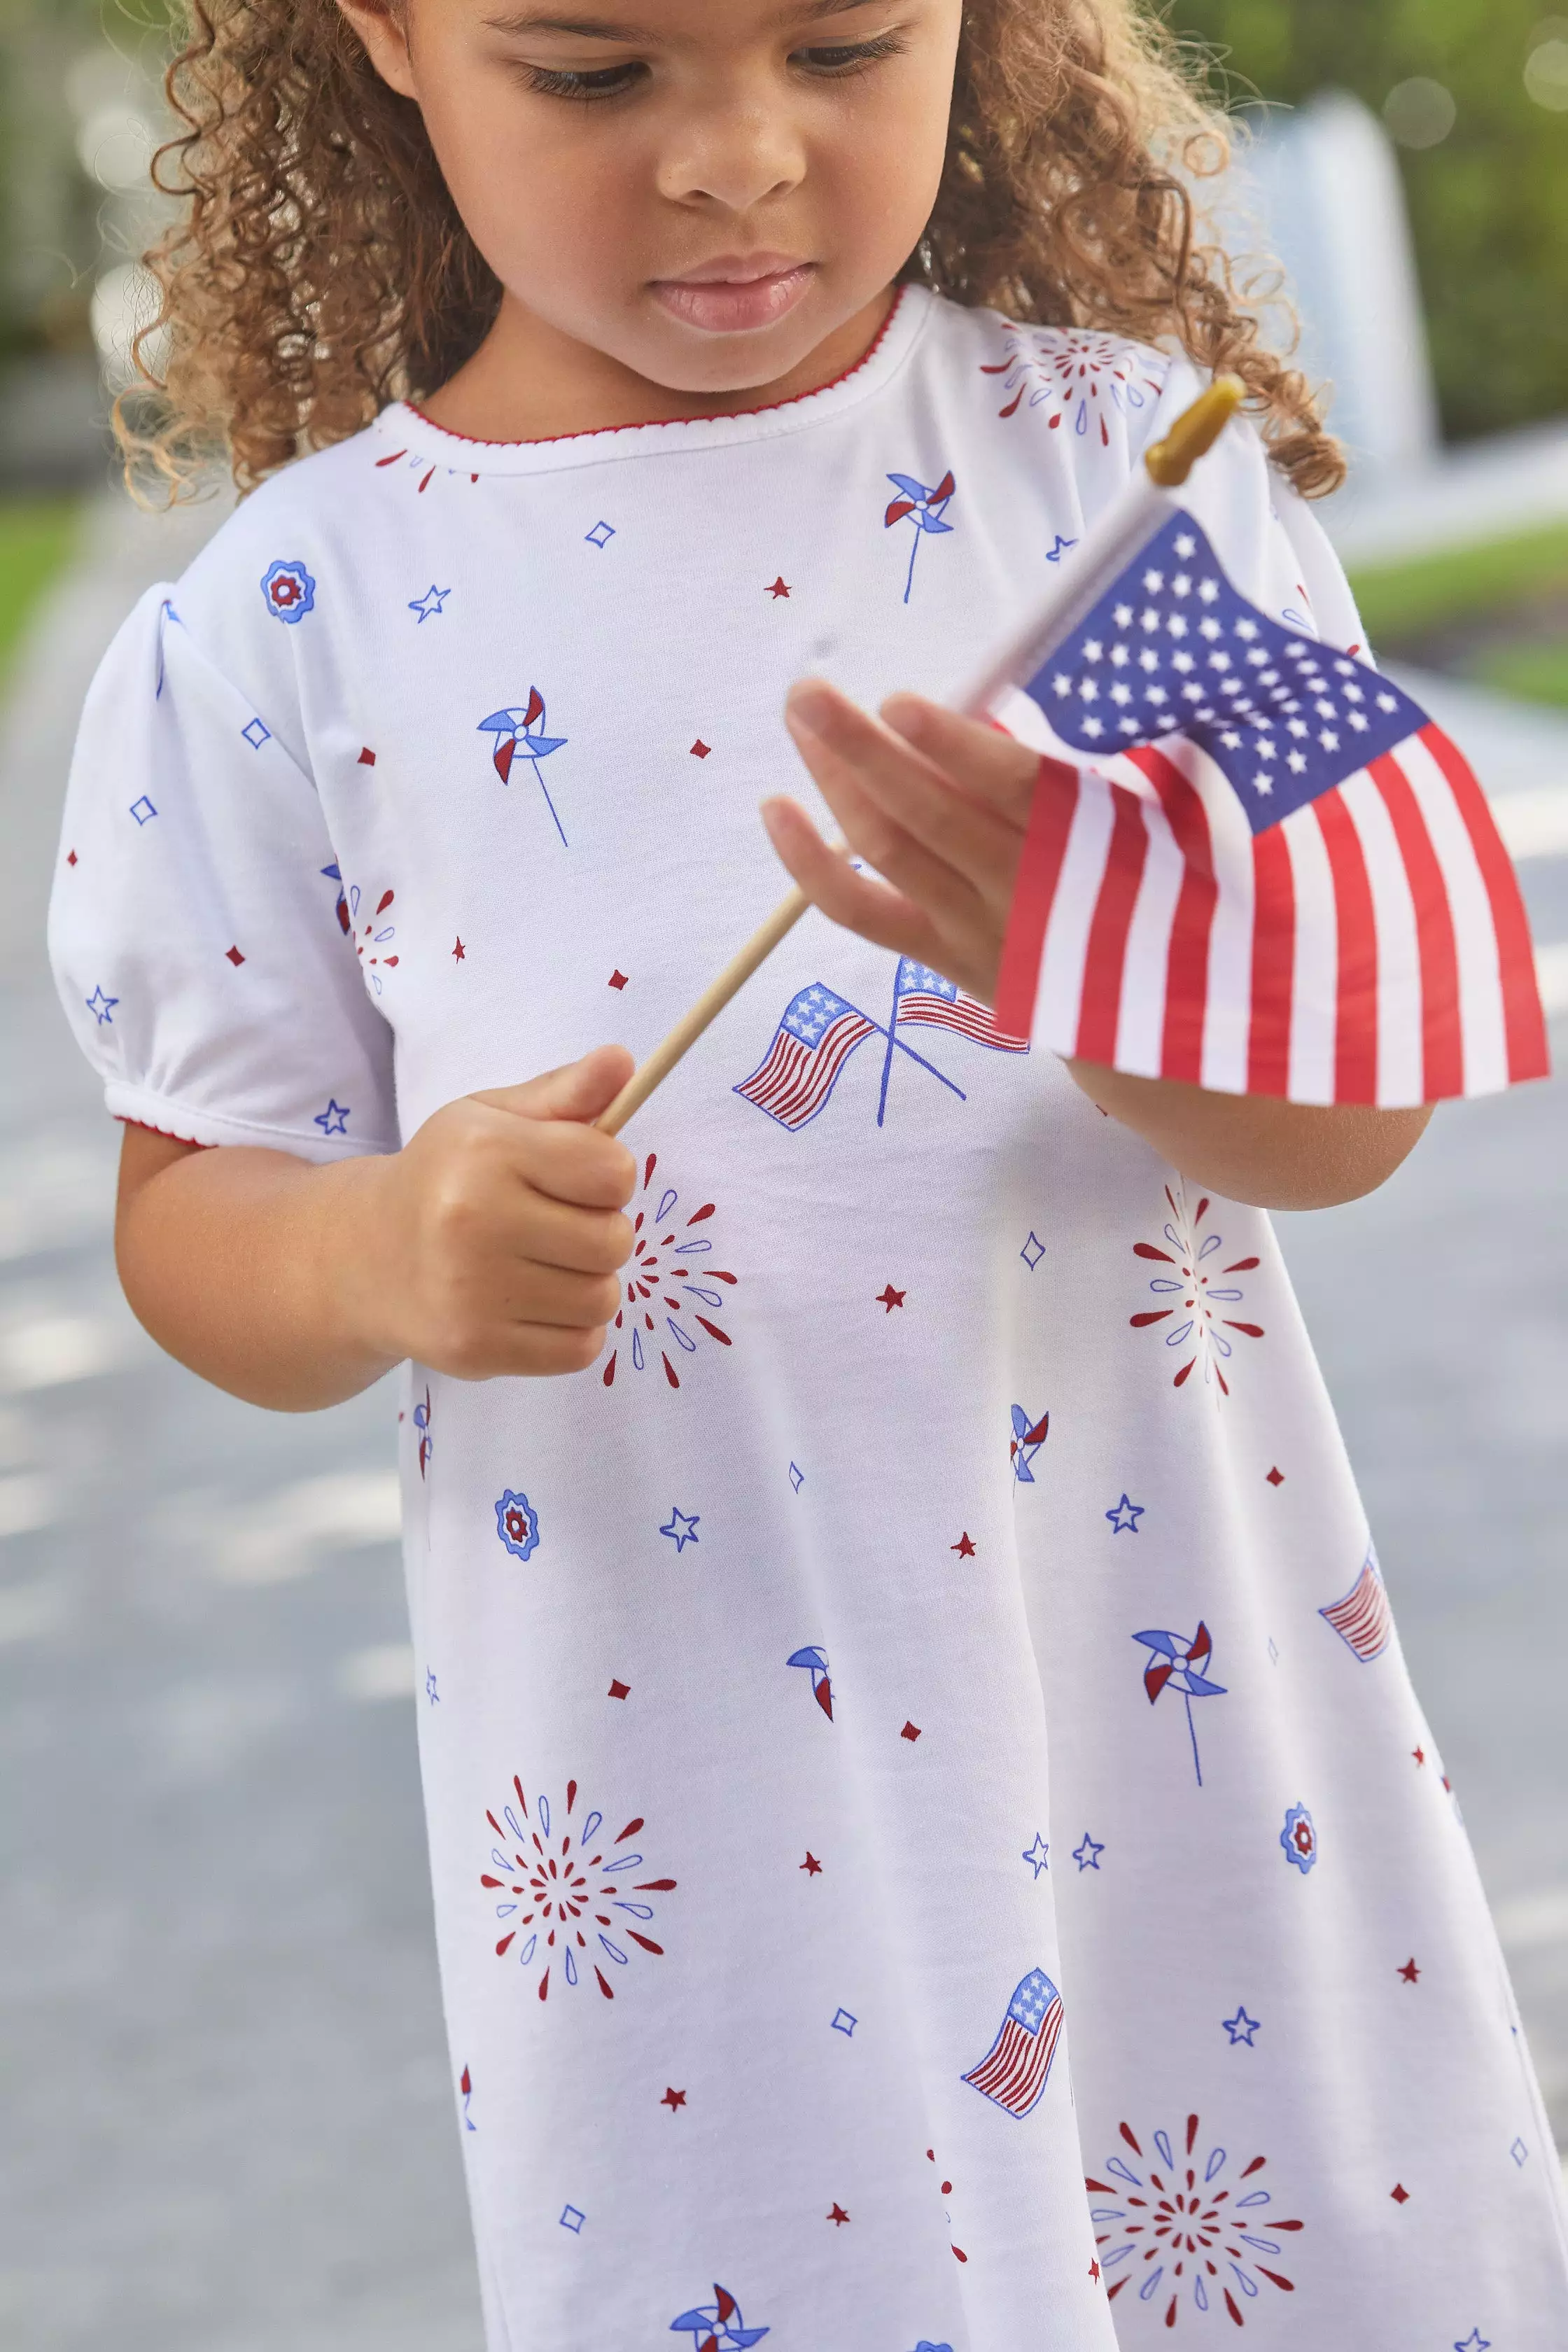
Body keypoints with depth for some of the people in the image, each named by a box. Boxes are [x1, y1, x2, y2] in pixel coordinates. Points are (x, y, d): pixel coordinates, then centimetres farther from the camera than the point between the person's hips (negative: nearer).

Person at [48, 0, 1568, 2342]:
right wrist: (387, 1251, -19)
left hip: (1188, 1705, 2)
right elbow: (191, 1209, 3)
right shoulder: (289, 632, -4)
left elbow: (1357, 1110, -6)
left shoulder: (1120, 456, -3)